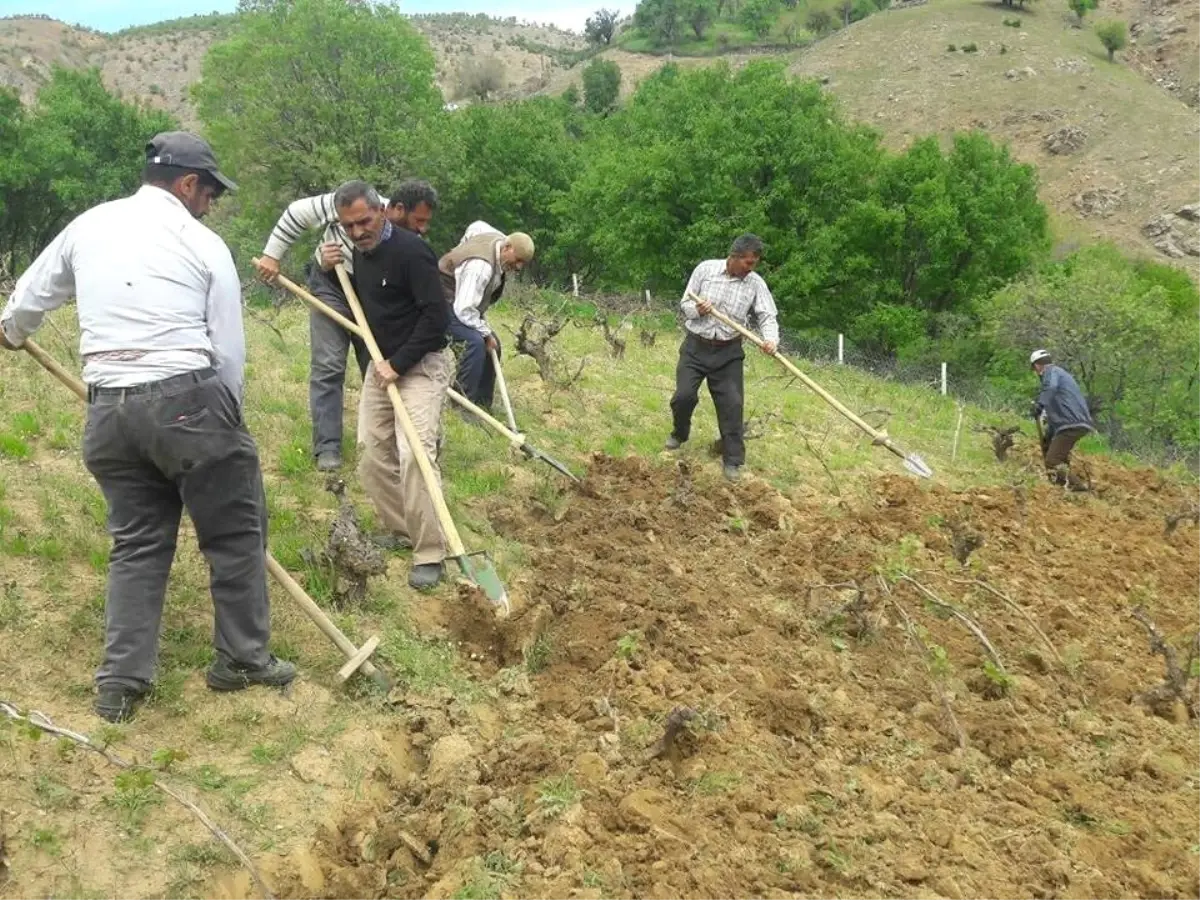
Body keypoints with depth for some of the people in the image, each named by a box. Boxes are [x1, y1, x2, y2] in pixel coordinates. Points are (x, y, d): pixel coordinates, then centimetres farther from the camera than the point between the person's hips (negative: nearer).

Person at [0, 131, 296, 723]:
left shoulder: (88, 225, 13)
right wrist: (226, 422, 14)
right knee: (235, 533, 11)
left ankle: (120, 683, 15)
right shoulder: (205, 245, 0)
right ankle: (242, 659, 20)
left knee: (137, 541, 16)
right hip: (187, 401, -5)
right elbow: (228, 353, 0)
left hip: (108, 411, 5)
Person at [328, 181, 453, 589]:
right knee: (373, 452, 8)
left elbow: (437, 317, -23)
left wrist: (398, 365, -21)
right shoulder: (359, 252, 7)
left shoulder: (410, 251, -19)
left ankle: (429, 554, -15)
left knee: (414, 454, -20)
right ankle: (400, 530, 23)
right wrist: (330, 269, 3)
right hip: (382, 363, 9)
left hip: (421, 364, -9)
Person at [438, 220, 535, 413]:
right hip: (446, 303, -11)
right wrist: (486, 333, -24)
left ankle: (482, 403, 18)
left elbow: (475, 227, 17)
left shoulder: (499, 238, -5)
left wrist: (462, 253, 23)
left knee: (492, 344, 9)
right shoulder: (481, 266, -35)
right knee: (476, 342, -29)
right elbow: (464, 310, -35)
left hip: (464, 301, 11)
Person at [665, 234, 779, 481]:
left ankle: (733, 460, 7)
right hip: (695, 346, 0)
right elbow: (685, 303, 2)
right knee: (684, 395, -5)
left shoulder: (756, 283, -6)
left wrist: (771, 339, -30)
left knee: (732, 403, -4)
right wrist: (697, 310, -21)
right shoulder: (705, 269, -6)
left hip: (728, 352, 0)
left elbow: (768, 316, -9)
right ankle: (680, 434, 27)